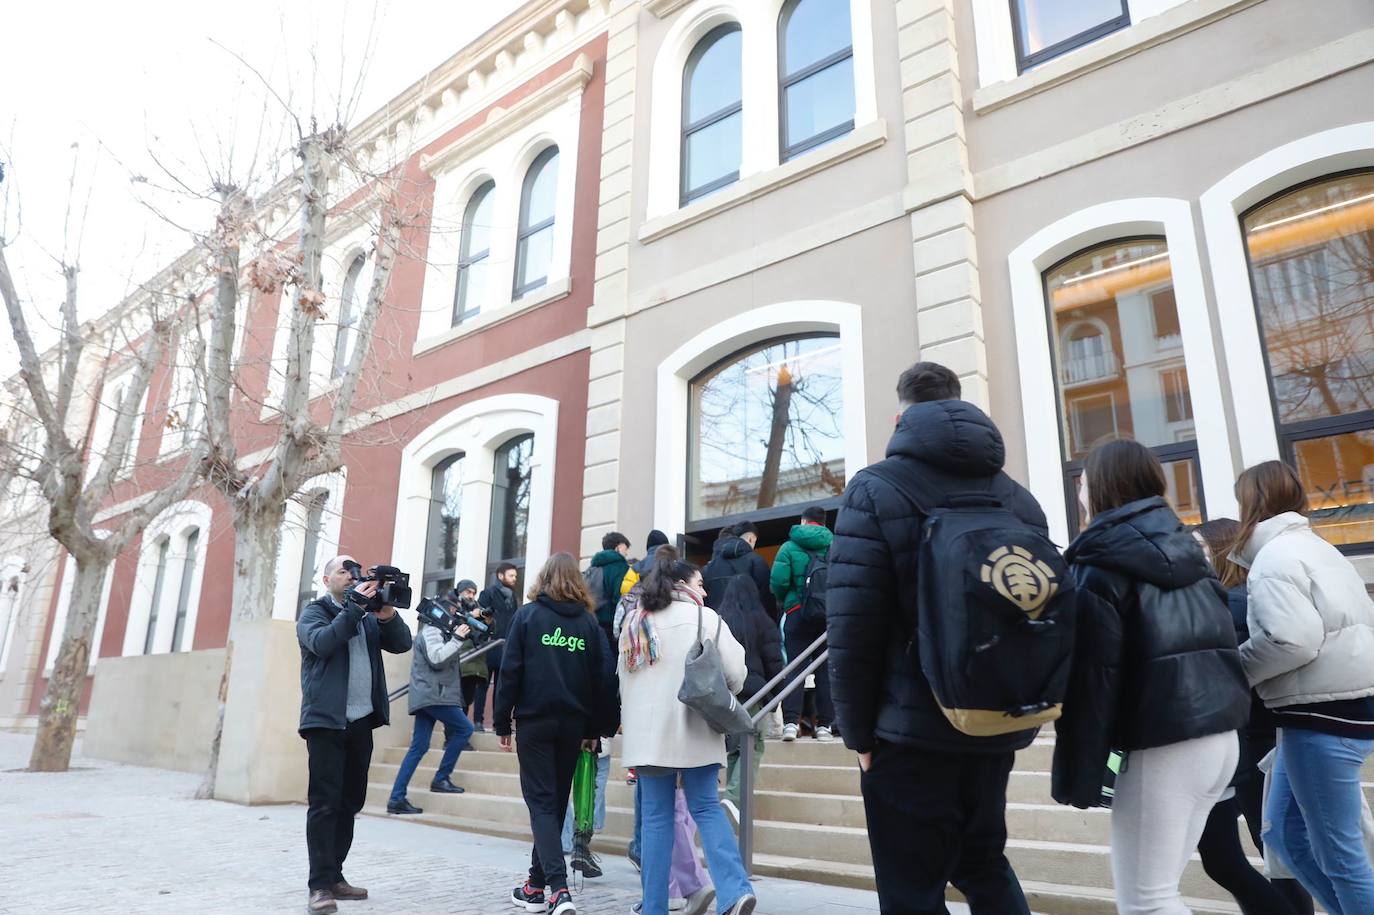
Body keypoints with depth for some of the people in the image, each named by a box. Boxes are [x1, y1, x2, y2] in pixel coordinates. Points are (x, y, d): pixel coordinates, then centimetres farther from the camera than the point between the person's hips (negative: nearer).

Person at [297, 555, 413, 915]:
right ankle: (320, 885, -4)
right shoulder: (314, 610, 2)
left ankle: (334, 876, 19)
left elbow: (402, 643, 4)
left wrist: (387, 613, -13)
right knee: (325, 803, -6)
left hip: (361, 721, 6)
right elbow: (321, 642, -18)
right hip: (327, 720, -6)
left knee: (350, 802, 10)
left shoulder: (369, 616, 16)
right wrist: (355, 606, -22)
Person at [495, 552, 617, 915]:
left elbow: (510, 671, -5)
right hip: (573, 723, 3)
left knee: (541, 802, 1)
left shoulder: (527, 615, -1)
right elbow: (603, 678, 3)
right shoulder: (589, 621, 5)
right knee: (556, 801, 15)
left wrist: (502, 721, 1)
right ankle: (538, 883, 25)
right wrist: (597, 728, 9)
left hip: (534, 720, -3)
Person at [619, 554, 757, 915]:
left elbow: (624, 680, 17)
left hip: (647, 733, 3)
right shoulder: (704, 617, -1)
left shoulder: (634, 621, 12)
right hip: (694, 729, -2)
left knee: (656, 817, 8)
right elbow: (735, 673, -4)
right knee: (706, 808, 5)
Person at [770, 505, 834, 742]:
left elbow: (778, 581, -11)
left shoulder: (790, 547, 1)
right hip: (829, 614, 1)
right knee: (825, 670, 7)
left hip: (797, 614, -1)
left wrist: (782, 602, 8)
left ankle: (790, 722, -6)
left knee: (793, 668, 2)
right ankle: (824, 725, 7)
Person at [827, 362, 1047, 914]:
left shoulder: (875, 490, -8)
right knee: (984, 863, 26)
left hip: (912, 729, -6)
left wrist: (858, 731, -5)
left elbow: (852, 628, -15)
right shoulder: (1021, 499, 9)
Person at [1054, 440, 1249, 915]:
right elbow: (1218, 645, 19)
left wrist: (1077, 774, -12)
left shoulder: (1102, 564, -10)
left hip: (1162, 746, -8)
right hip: (1221, 735, 8)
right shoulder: (1186, 549, 13)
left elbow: (1091, 674, -16)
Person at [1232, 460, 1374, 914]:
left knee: (1337, 852, 1)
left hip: (1322, 714, -10)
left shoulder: (1275, 556, -13)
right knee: (1283, 833, 15)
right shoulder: (1314, 547, 18)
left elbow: (1291, 639, -24)